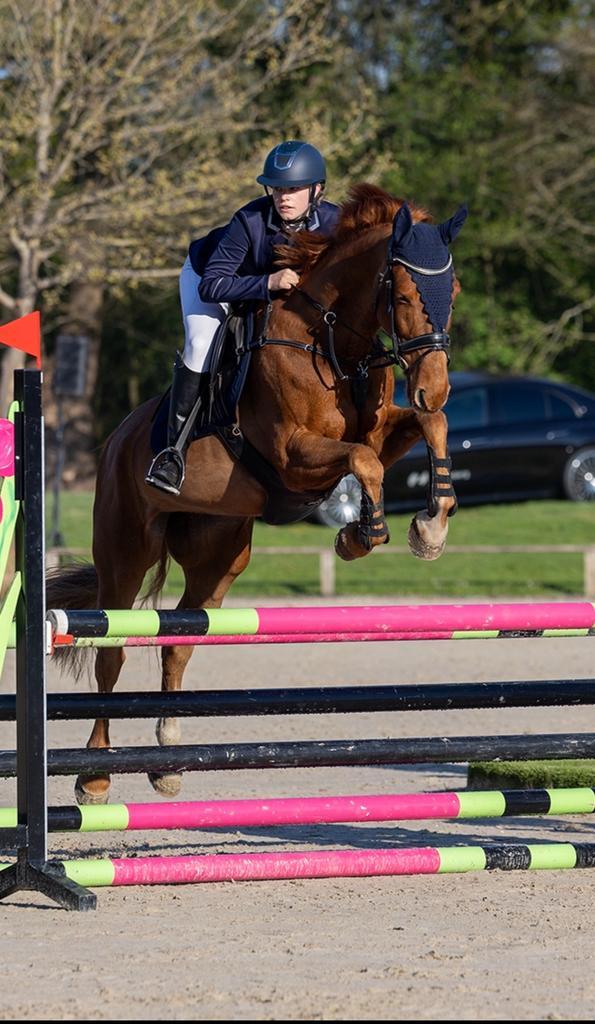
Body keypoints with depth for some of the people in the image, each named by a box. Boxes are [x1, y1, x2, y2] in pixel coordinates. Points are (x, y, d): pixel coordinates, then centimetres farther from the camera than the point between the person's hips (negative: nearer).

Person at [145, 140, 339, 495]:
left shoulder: (332, 221, -29)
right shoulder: (251, 221, -39)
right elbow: (211, 286, -41)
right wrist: (268, 283, -52)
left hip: (274, 290, 5)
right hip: (208, 274, -5)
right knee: (202, 345, -27)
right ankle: (174, 447, -18)